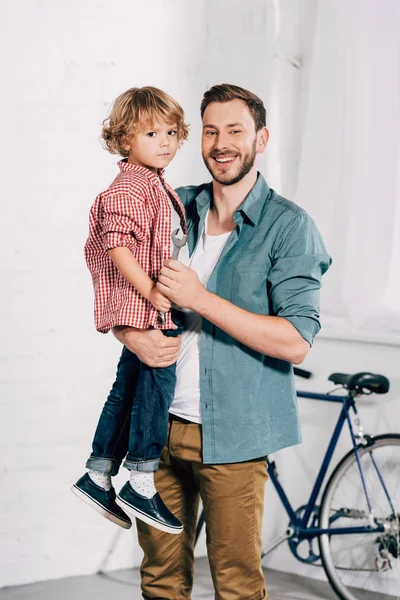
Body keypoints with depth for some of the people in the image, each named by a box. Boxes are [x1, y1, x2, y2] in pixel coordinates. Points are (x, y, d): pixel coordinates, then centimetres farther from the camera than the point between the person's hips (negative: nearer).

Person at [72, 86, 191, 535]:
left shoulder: (158, 188, 17)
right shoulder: (127, 188, -15)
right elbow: (117, 246, -23)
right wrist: (151, 292, -25)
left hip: (163, 308, 10)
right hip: (145, 308, -10)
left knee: (128, 389, 13)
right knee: (156, 383, -9)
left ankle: (98, 477, 20)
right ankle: (141, 485, -3)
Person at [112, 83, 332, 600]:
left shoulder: (288, 226, -7)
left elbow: (296, 341, -15)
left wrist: (200, 298, -18)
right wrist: (134, 337, -8)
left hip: (232, 434, -4)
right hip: (159, 422, 4)